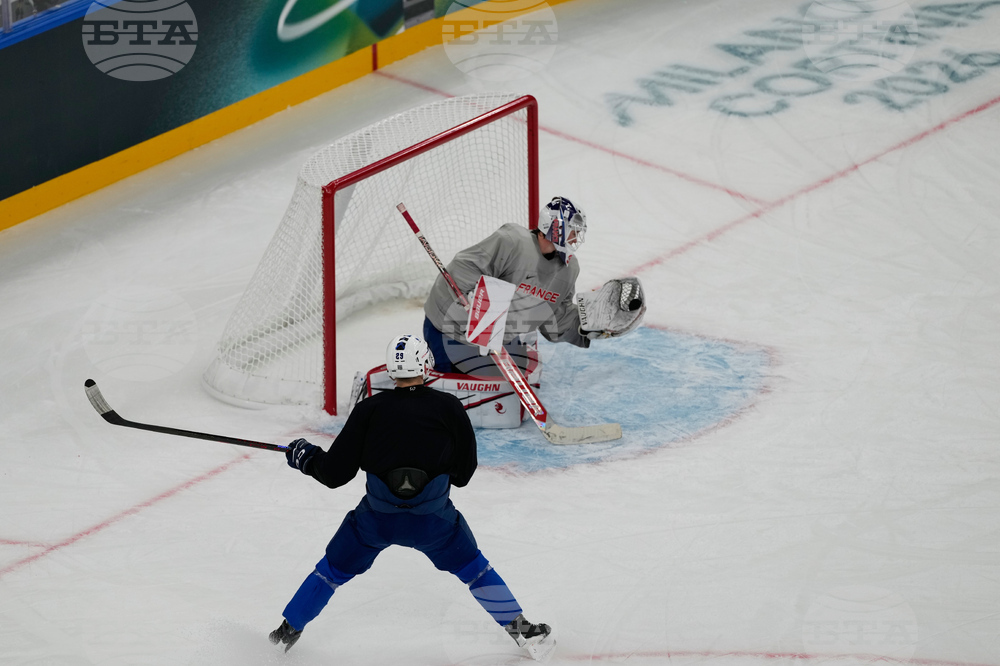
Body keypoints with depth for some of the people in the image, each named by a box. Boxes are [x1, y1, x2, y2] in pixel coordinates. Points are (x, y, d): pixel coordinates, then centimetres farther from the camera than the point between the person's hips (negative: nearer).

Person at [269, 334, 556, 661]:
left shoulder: (369, 410, -6)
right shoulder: (448, 408, -6)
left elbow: (335, 474, -3)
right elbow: (463, 473, 3)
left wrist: (306, 457, 16)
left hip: (377, 517, 0)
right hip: (433, 518, 0)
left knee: (334, 570, 21)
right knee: (474, 569, 21)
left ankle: (286, 633, 27)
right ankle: (522, 631, 22)